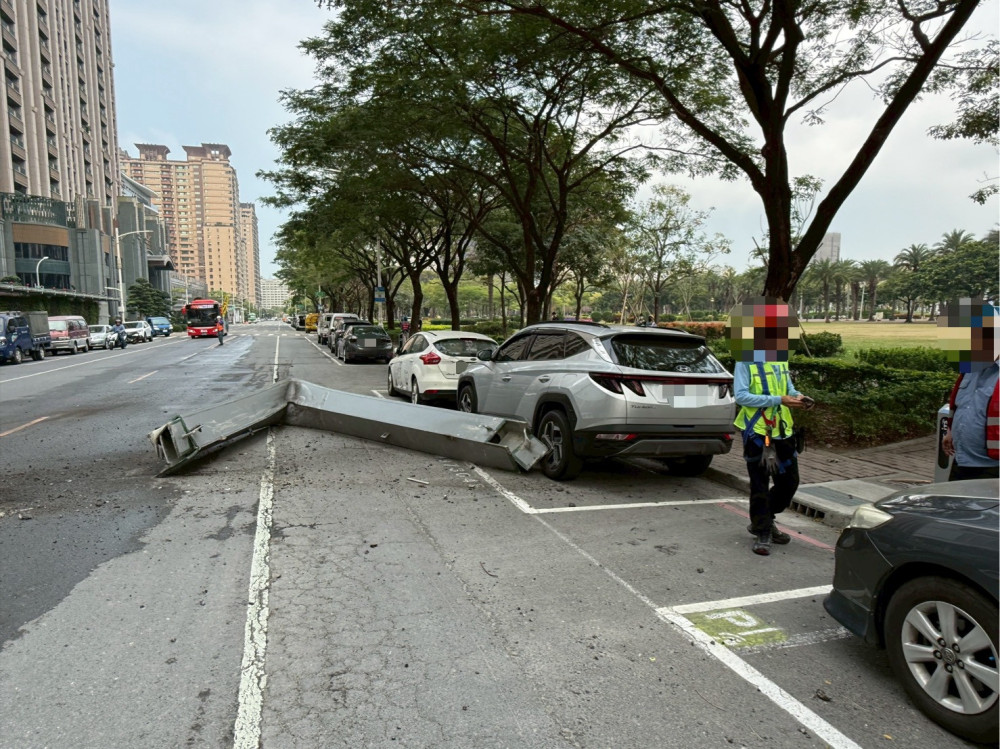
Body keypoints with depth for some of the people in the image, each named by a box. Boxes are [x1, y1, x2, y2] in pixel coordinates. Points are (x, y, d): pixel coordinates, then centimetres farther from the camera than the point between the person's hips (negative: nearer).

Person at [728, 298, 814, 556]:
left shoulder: (782, 359, 9)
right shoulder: (745, 361, -12)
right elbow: (741, 396, -20)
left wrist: (797, 397, -4)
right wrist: (780, 400, -24)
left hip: (782, 430, 7)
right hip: (757, 431, -7)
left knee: (789, 481, 14)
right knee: (760, 486, 2)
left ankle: (764, 521, 35)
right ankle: (761, 534, 16)